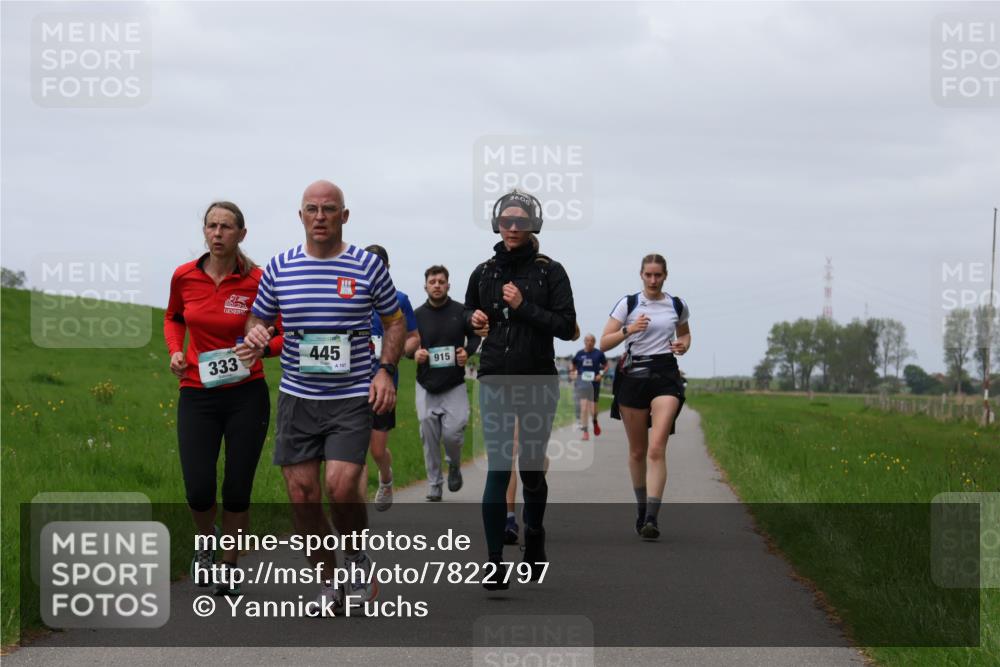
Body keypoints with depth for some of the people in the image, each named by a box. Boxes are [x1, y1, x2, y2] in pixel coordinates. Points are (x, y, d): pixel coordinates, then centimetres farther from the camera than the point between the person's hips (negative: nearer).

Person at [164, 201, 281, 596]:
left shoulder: (257, 281, -8)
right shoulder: (184, 277, 0)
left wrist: (260, 348, -18)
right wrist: (175, 350, 2)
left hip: (246, 396, -1)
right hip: (197, 396, 1)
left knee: (237, 490, 2)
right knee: (198, 490, -6)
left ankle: (229, 566, 23)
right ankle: (207, 541, 27)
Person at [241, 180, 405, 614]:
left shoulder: (368, 266, 0)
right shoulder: (280, 267, 4)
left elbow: (395, 321, 10)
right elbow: (258, 317, 16)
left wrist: (385, 370, -4)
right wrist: (255, 335, -8)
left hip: (353, 397, -3)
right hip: (297, 396, 3)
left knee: (341, 484, -18)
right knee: (302, 491, 0)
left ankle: (358, 561, 10)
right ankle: (330, 584, 16)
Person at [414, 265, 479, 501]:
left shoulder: (461, 311, -1)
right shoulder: (418, 315, 2)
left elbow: (475, 335, 13)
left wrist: (467, 351, -8)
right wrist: (414, 353, -13)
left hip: (454, 385, -1)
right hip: (426, 386, 1)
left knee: (452, 433, -11)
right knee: (430, 438, 1)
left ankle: (454, 465, 21)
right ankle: (434, 484, 14)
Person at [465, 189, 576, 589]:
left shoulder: (549, 271, -2)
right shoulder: (484, 273, 8)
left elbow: (566, 326, -8)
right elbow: (467, 311, 25)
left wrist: (523, 306, -17)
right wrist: (473, 320, 2)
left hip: (538, 382, -1)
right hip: (495, 382, 1)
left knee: (532, 469, 7)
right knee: (498, 469, -8)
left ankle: (534, 538, 36)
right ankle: (495, 564, -10)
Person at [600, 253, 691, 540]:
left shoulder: (677, 305, 8)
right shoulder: (628, 303, 2)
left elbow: (684, 334, 28)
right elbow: (604, 343, -1)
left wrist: (683, 344, 5)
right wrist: (628, 329, -18)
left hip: (665, 376, 0)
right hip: (633, 375, 1)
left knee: (657, 449, -15)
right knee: (637, 451, 7)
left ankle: (652, 518, -21)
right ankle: (641, 509, 28)